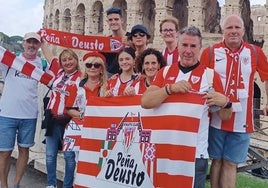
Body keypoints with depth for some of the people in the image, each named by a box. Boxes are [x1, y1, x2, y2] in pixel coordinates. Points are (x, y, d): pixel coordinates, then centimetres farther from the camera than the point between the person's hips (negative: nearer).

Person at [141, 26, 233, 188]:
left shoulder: (210, 75, -1)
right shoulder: (165, 72, 5)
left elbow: (225, 116, 3)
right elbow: (145, 102, -7)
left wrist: (226, 103, -19)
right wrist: (170, 88, -21)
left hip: (196, 152, -2)